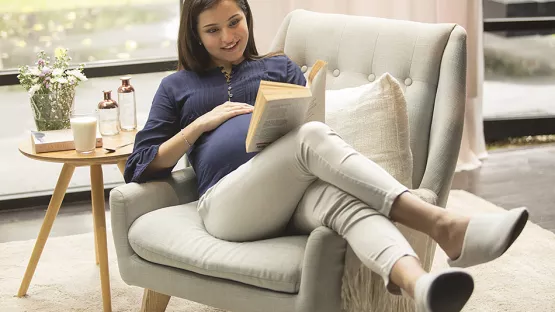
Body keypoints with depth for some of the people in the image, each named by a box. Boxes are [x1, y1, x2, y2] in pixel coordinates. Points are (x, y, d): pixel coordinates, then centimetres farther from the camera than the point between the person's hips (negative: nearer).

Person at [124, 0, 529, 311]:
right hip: (229, 202, -2)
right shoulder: (177, 87, 25)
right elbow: (140, 166, 17)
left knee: (344, 197, -37)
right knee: (312, 137, -34)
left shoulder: (279, 67, 30)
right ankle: (442, 225, -49)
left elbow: (308, 118, 19)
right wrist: (203, 122, 5)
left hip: (295, 192, 2)